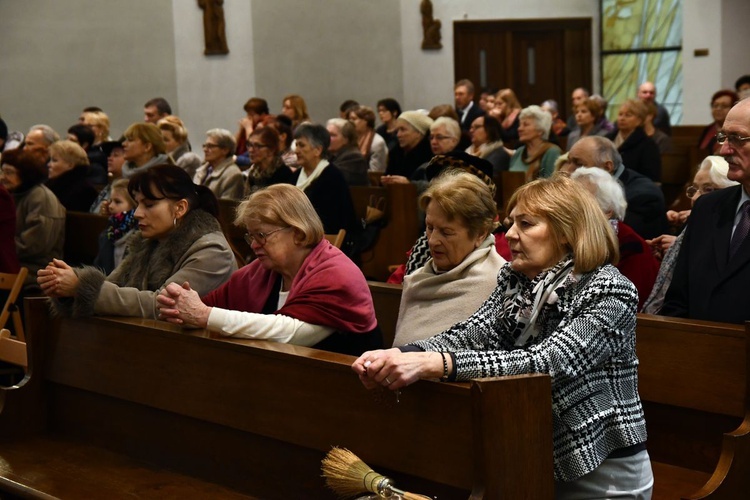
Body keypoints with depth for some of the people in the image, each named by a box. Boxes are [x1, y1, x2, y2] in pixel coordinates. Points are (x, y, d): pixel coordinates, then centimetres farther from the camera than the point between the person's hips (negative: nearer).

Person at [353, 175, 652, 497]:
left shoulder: (610, 293, -18)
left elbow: (546, 363, -31)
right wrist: (400, 355, -30)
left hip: (603, 472, -6)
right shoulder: (516, 280, 3)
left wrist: (436, 364, -40)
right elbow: (470, 335, -11)